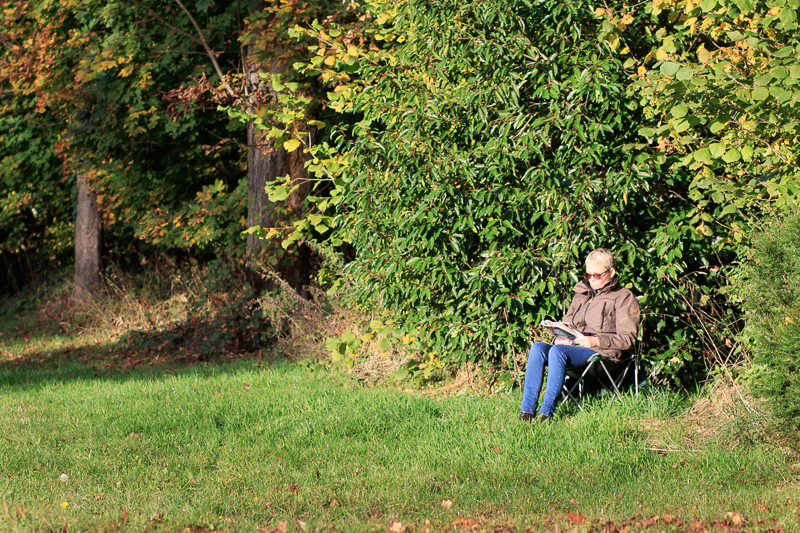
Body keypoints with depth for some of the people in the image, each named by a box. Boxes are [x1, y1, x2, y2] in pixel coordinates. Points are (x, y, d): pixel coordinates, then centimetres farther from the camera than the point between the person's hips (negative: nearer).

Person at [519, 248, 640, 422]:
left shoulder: (623, 297, 7)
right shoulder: (581, 294, 26)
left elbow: (627, 339, -2)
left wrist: (595, 341, -16)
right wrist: (560, 338, 2)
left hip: (601, 351, -6)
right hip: (573, 347, 6)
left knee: (557, 351, -34)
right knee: (538, 347, -25)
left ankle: (546, 412, -39)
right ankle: (527, 410, -32)